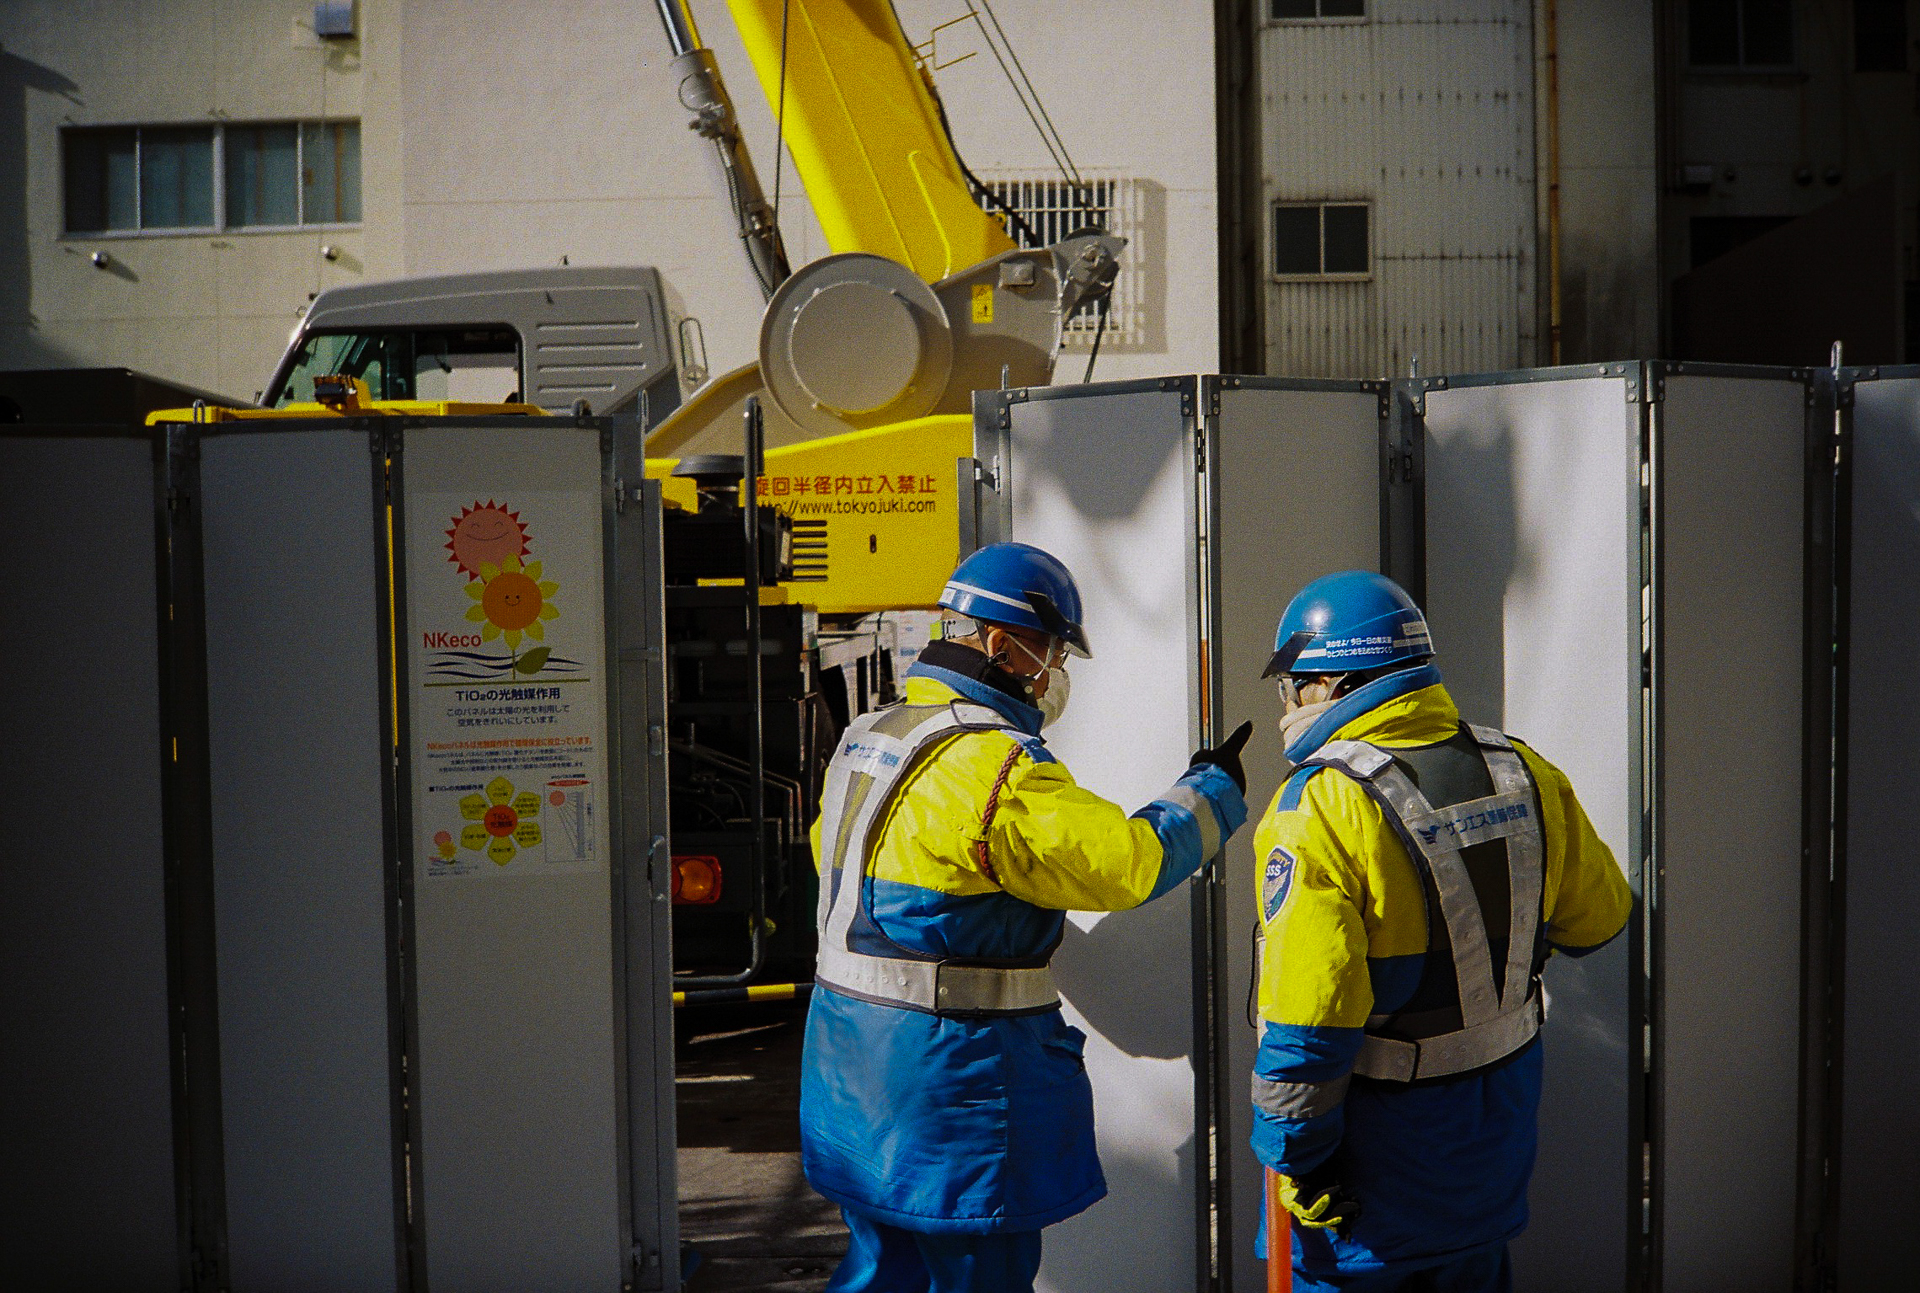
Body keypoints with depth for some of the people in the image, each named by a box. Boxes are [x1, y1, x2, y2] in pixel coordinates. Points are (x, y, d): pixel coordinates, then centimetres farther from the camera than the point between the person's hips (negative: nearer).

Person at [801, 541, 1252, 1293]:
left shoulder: (868, 738, 10)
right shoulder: (993, 765, -21)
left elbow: (831, 855, 21)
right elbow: (1131, 860, -19)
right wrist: (1214, 789, -4)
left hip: (850, 1051, 9)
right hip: (949, 1071, -9)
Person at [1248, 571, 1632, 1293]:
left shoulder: (1321, 808, -23)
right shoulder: (1524, 774, -3)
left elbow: (1308, 1016, -26)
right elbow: (1598, 918, 11)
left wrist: (1293, 1154, -16)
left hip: (1381, 1124, -6)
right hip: (1503, 1099, 6)